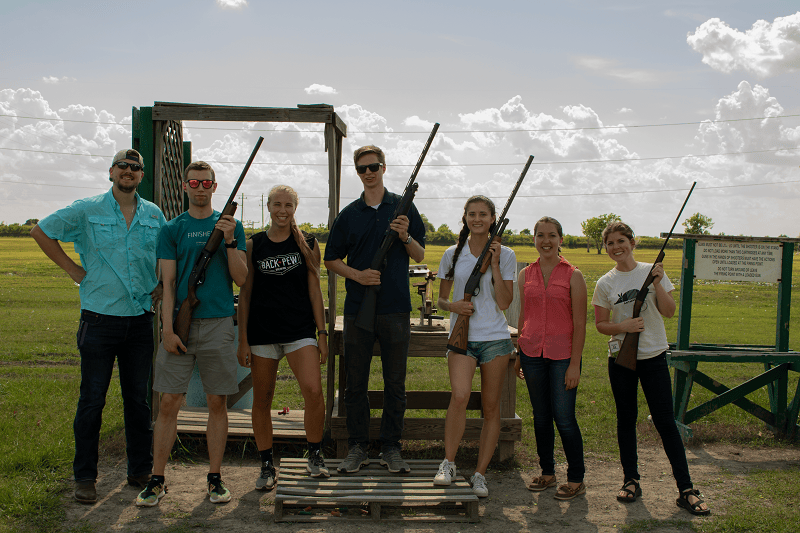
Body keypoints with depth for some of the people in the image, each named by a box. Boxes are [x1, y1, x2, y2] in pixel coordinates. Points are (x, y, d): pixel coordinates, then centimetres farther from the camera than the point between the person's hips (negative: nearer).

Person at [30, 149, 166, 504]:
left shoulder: (154, 215, 9)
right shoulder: (87, 210, -1)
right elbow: (41, 231, 7)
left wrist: (159, 286, 8)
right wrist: (72, 269, 1)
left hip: (140, 320, 3)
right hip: (99, 319, -3)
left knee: (138, 399, 10)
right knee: (92, 401, 2)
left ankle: (141, 470, 22)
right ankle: (84, 477, 13)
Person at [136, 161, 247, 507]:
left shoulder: (230, 226, 8)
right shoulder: (172, 229, 8)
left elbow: (241, 279, 2)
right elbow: (167, 283, 3)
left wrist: (229, 240, -11)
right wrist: (167, 328, -6)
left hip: (218, 323, 0)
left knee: (217, 402, 4)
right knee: (169, 403, 0)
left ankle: (215, 478, 15)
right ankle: (157, 480, 10)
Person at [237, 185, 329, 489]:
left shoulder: (307, 244, 6)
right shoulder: (253, 245, 6)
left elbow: (314, 291, 7)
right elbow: (245, 294, 6)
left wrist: (322, 334, 1)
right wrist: (242, 339, 1)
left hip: (300, 329, -1)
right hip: (261, 330, 1)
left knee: (313, 390, -17)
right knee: (262, 399, 5)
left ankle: (315, 455, 3)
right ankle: (266, 466, 19)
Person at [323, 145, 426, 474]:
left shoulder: (403, 208, 7)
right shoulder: (348, 215, 9)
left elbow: (420, 255, 7)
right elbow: (331, 260, 11)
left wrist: (405, 237, -14)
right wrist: (357, 275, -6)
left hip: (395, 309, -1)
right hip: (358, 308, 1)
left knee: (395, 384, 4)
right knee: (355, 384, 4)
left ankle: (391, 449, 15)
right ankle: (357, 448, 15)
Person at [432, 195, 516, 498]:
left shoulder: (505, 255, 4)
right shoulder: (453, 255, 7)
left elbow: (504, 303, -4)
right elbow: (441, 299, 12)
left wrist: (494, 264, -10)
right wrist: (452, 306, -10)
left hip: (495, 337, 1)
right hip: (462, 336, 0)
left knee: (491, 407, 3)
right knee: (460, 396, -21)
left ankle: (480, 474, 14)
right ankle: (448, 463, -5)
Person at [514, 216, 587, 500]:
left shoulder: (573, 276, -3)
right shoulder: (526, 275, 8)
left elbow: (579, 324, -5)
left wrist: (575, 364, -10)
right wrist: (518, 355, 13)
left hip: (563, 354, -4)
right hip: (533, 353, 4)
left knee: (564, 418, -2)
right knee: (541, 416, 11)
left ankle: (576, 479, 12)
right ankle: (547, 472, 25)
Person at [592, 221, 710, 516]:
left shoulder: (652, 271, 1)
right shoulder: (605, 283, 1)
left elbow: (669, 311, -3)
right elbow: (600, 324, 3)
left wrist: (657, 284, -17)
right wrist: (622, 327, -16)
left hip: (654, 356, -1)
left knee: (665, 421, -3)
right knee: (626, 419, 8)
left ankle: (686, 489, 1)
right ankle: (631, 480, 21)